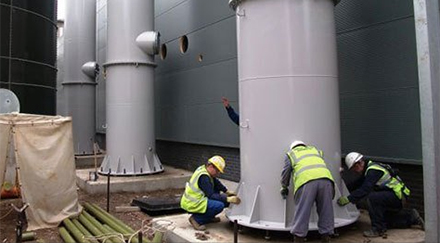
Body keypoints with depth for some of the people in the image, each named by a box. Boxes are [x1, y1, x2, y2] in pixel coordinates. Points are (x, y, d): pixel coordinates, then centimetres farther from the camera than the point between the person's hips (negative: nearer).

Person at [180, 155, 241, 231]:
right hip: (191, 204, -10)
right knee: (220, 205, -23)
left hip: (191, 199, 10)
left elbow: (216, 183, 18)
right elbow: (211, 195, -24)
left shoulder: (204, 168, 6)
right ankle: (196, 219, -9)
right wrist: (228, 199, -24)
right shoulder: (203, 177, -23)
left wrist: (227, 191, 11)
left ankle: (208, 217, 15)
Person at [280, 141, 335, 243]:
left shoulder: (291, 154, 26)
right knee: (326, 212, 12)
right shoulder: (314, 150, 36)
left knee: (302, 214, 2)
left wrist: (284, 188, 34)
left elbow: (286, 172, 21)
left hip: (306, 181, -3)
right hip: (325, 178, 3)